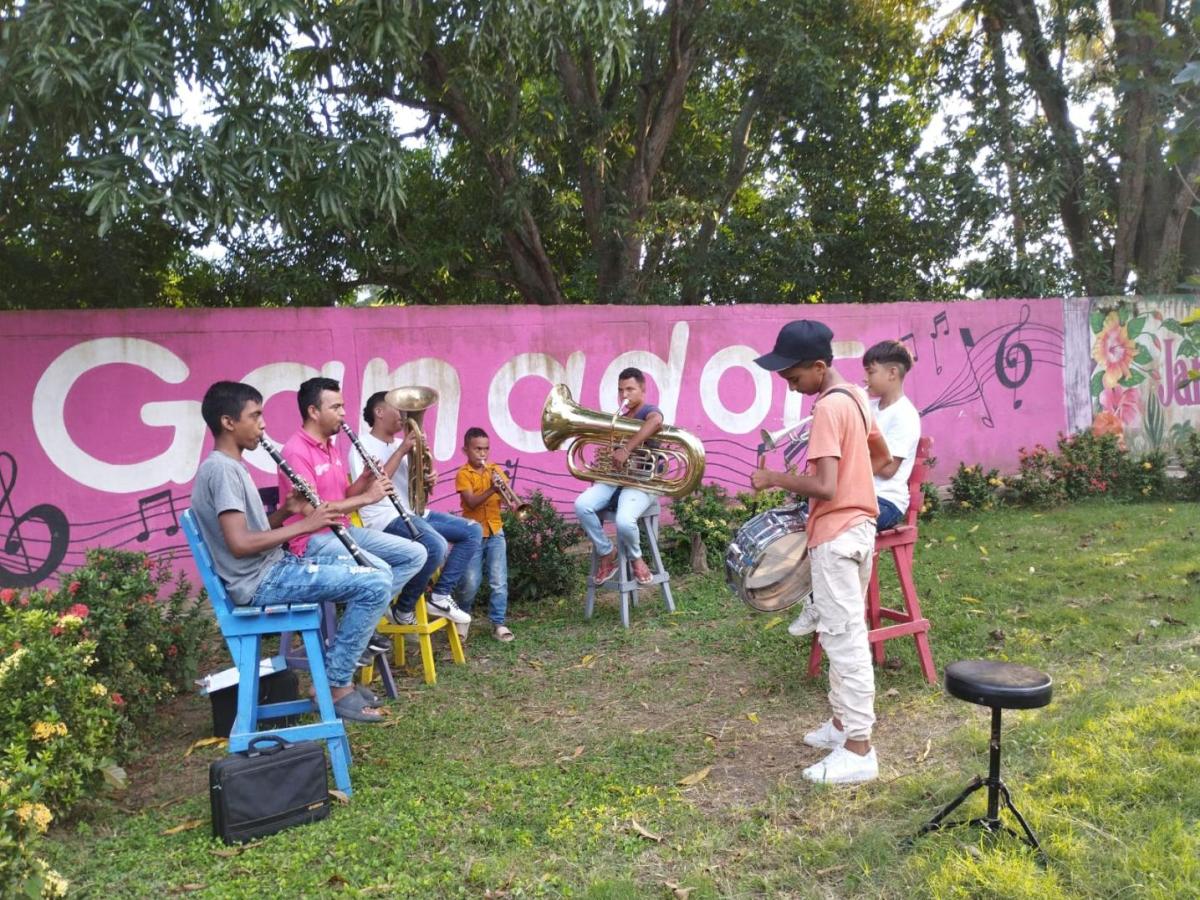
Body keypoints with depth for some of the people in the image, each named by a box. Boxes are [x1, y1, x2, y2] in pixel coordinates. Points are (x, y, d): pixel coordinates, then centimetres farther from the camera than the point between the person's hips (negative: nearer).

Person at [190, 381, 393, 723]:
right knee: (376, 586, -19)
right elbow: (240, 543, -26)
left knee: (373, 569, 18)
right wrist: (303, 524, -19)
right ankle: (337, 687, -7)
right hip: (262, 582, -11)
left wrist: (285, 511, 2)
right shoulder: (221, 468, -17)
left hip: (273, 568, 11)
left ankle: (340, 673, 17)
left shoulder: (230, 466, 15)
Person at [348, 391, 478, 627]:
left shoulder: (401, 444, 19)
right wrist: (401, 451, -15)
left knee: (473, 531, -1)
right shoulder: (362, 445, -4)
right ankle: (403, 610, -14)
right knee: (436, 546, -34)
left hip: (414, 512, 9)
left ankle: (440, 595, -5)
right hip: (386, 518, -9)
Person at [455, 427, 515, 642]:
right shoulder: (463, 474, -5)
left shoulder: (495, 469, 8)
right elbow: (471, 502, -18)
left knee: (499, 582, -1)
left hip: (495, 533, 3)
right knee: (471, 584, -2)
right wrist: (492, 489, -31)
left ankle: (498, 624, 7)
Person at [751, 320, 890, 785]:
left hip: (836, 536, -10)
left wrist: (774, 478, -15)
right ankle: (843, 724, 29)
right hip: (858, 526, 10)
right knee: (845, 634, 18)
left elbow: (824, 487, -26)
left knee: (844, 639, -4)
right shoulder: (854, 395, 10)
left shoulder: (828, 407, -20)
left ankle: (859, 751, 3)